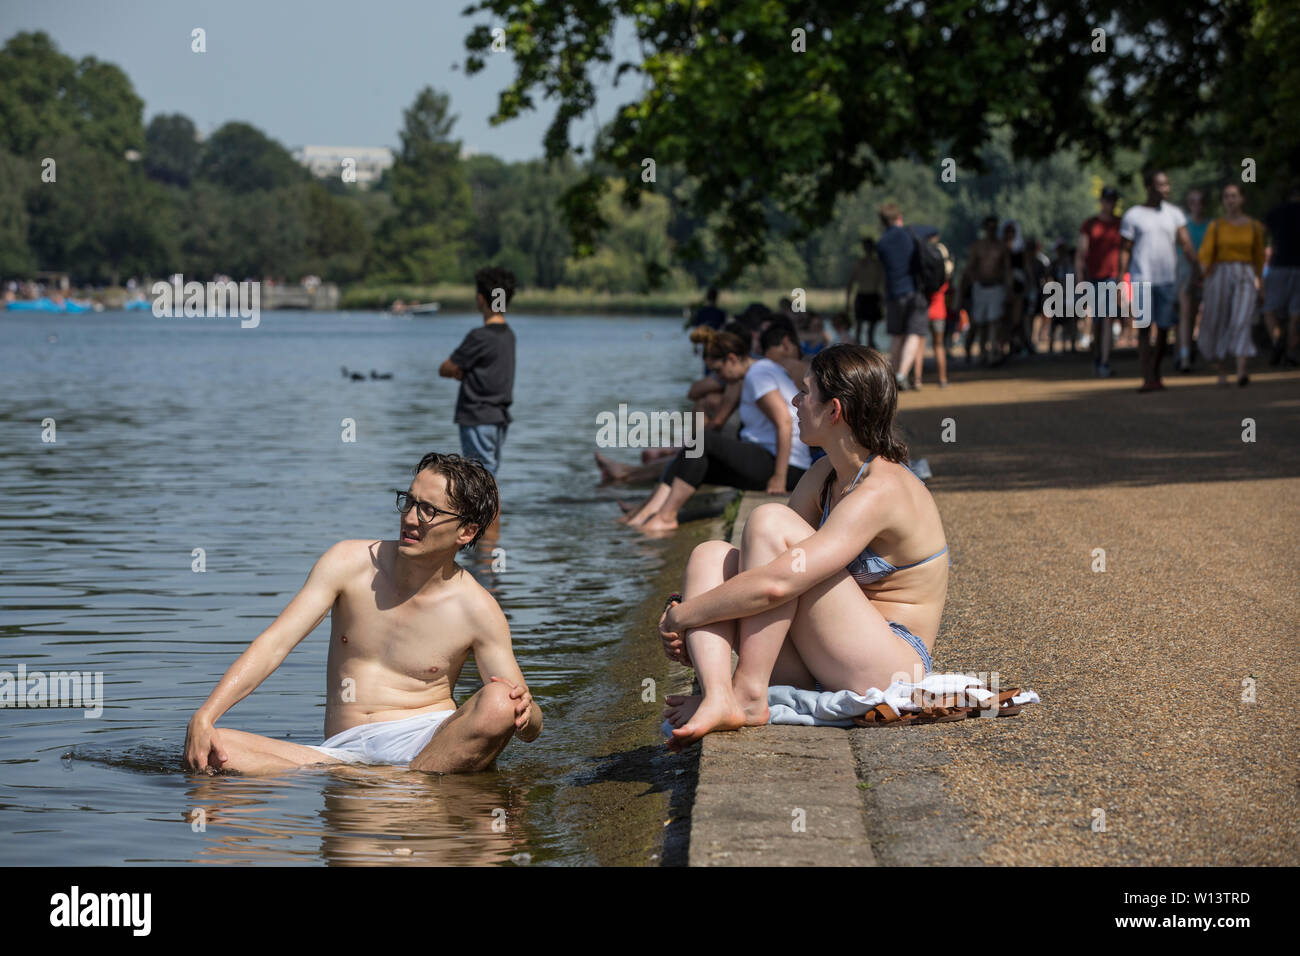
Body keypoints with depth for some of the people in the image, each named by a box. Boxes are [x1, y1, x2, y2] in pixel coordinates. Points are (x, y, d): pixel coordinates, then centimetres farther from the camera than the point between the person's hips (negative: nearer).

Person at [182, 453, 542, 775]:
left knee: (498, 702, -33)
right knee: (207, 749, -22)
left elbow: (532, 726, 1)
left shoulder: (477, 611, 0)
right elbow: (274, 644, -3)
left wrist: (525, 712, -26)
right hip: (343, 752, 2)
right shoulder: (349, 563, 4)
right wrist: (203, 717, -17)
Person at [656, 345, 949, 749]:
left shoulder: (882, 491, -20)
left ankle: (748, 694, -20)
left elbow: (776, 583, -28)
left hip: (891, 667, -9)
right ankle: (717, 697, -26)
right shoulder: (825, 476, 11)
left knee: (770, 521, -20)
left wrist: (680, 615, -17)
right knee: (710, 554, 0)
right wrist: (692, 621, -2)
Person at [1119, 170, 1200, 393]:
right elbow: (1125, 250, 2)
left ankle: (1156, 374, 20)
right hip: (1141, 278, -3)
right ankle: (1147, 378, -10)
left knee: (1163, 328, 5)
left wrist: (1195, 264, -14)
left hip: (1167, 278, 3)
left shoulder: (1174, 213, 9)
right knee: (1144, 327, -9)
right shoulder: (1132, 216, 2)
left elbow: (1184, 241, 0)